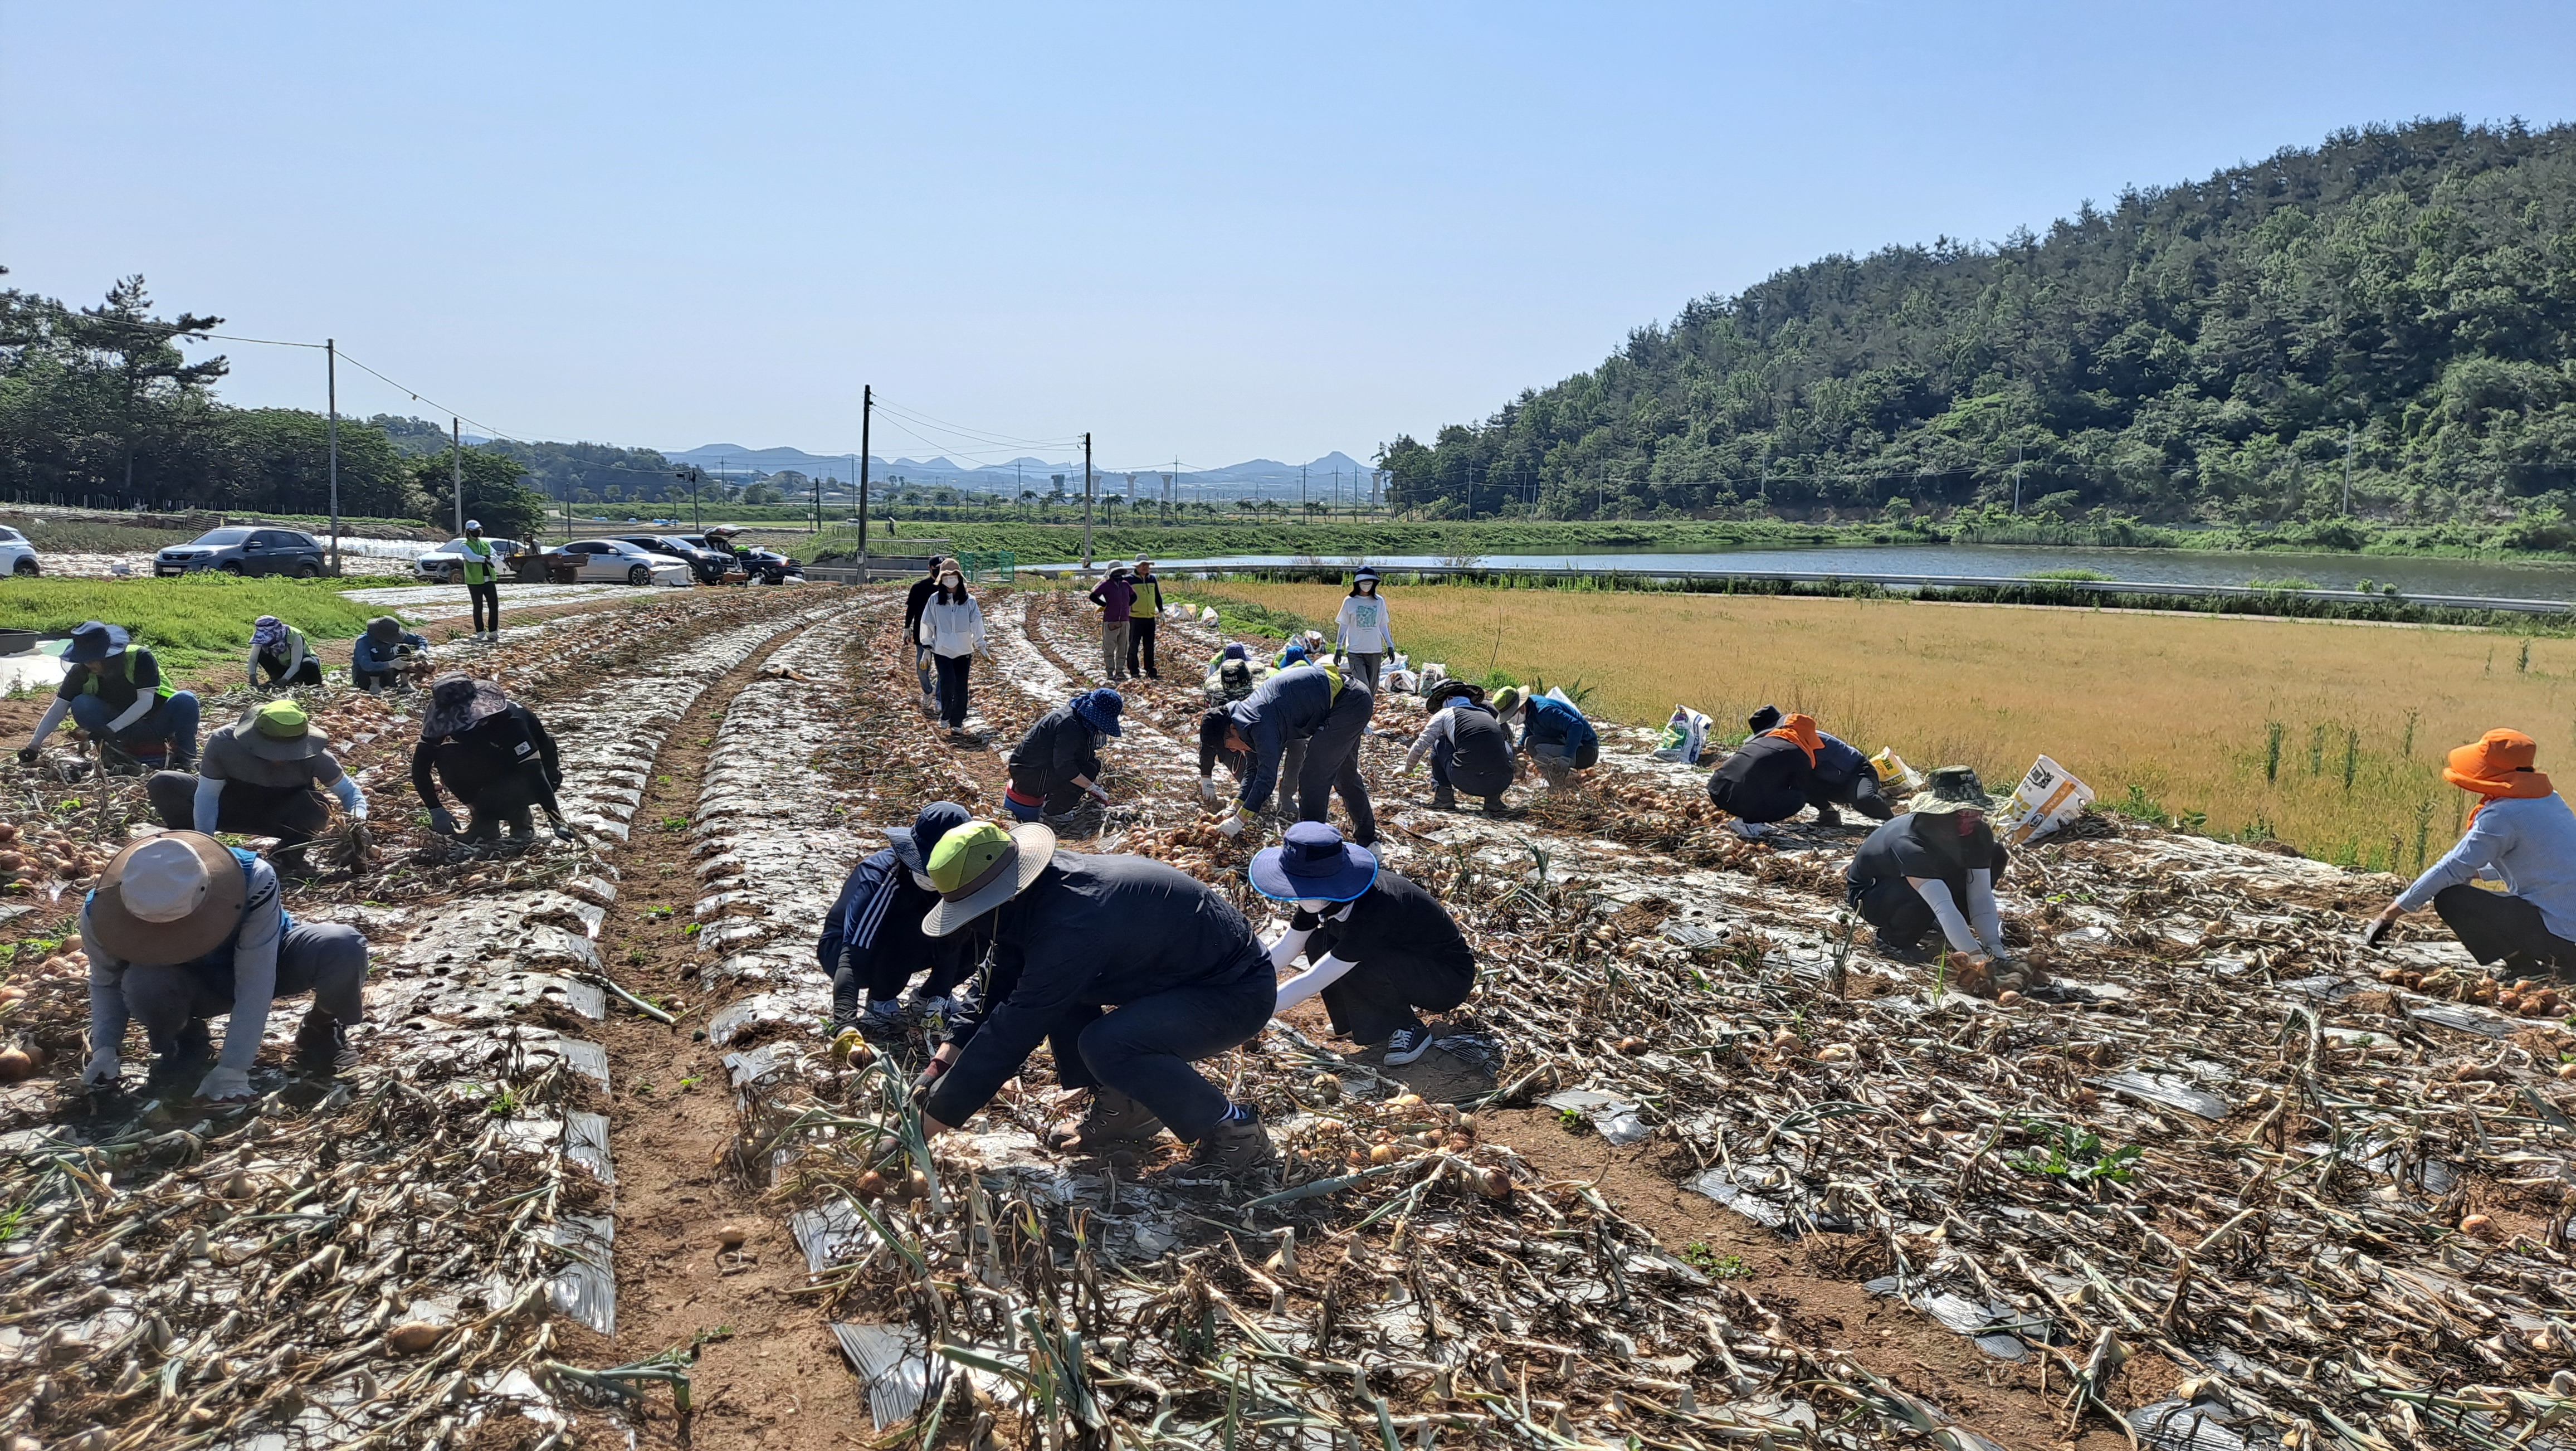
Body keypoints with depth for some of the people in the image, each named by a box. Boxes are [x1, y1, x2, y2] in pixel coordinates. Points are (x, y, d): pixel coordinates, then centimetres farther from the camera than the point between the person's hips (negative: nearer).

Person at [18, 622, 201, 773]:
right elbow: (58, 708, -8)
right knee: (81, 704, -21)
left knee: (184, 700, -33)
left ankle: (185, 754, -15)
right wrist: (33, 747, -13)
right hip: (125, 730, 3)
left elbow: (146, 702, -26)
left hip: (157, 724, -3)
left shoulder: (139, 658, -21)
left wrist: (111, 729, -33)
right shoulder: (81, 672, -10)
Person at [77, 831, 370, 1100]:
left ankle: (322, 1028, 0)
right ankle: (187, 1040, 2)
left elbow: (254, 983, -33)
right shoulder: (101, 913, -27)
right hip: (197, 987, 2)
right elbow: (105, 983, -5)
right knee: (143, 985, -35)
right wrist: (105, 1048, -18)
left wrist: (232, 1068, -33)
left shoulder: (253, 881, -37)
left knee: (343, 948, -34)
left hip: (263, 962, -2)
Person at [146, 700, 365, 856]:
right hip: (232, 806, 1)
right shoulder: (224, 742, -29)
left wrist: (358, 816, -40)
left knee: (314, 811, -38)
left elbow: (350, 791, -18)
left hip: (282, 815, -1)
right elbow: (207, 795, -22)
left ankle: (287, 854, -7)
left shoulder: (313, 755, -28)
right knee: (162, 784, -22)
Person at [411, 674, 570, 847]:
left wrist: (557, 821, -40)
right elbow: (420, 765, -16)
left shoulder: (509, 721, -35)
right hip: (495, 770, 6)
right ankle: (486, 821, -7)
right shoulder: (448, 720, -20)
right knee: (445, 758, -21)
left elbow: (534, 772, -38)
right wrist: (436, 810, -24)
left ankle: (520, 821, -2)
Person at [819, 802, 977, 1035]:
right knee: (913, 928, -36)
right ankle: (881, 1001, -12)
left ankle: (931, 996, 1)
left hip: (898, 952, 5)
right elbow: (852, 956, -44)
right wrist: (846, 1024, -57)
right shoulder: (880, 877, -35)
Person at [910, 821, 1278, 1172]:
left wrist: (931, 1121, -21)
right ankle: (1123, 1108, 11)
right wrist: (941, 1064, -1)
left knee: (1105, 1045, -29)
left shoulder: (1072, 925, -33)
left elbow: (1010, 1033, -29)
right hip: (1181, 972, 9)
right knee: (1052, 990, 4)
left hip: (1239, 992, -9)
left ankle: (1236, 1131, -11)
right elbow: (998, 990, 6)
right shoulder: (1036, 893, -5)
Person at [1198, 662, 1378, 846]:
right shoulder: (1248, 716, 7)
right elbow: (1254, 770, 13)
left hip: (1348, 704, -11)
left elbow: (1267, 777, -26)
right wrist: (1237, 805, 1)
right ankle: (1368, 841, 33)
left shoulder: (1262, 726, -24)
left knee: (1313, 776, -7)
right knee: (1346, 773, 22)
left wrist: (1239, 819, -21)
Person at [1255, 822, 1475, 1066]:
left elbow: (1311, 982, -35)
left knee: (1358, 965, -32)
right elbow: (1284, 949, -2)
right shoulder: (1328, 896, -15)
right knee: (1319, 944, -12)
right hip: (1405, 961, 8)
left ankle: (1407, 1030, -8)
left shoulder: (1375, 909, -37)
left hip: (1450, 977, -8)